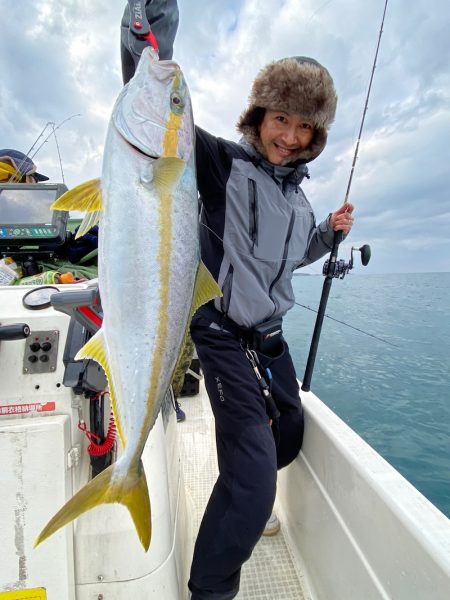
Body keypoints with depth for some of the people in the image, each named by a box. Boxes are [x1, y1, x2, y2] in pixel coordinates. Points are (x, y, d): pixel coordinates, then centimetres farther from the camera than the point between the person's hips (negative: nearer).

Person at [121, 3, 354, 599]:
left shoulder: (298, 197, 11)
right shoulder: (224, 163, -9)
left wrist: (329, 233, 9)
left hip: (270, 337, 8)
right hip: (226, 337, -8)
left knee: (290, 434, 22)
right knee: (253, 476, -10)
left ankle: (242, 502, 53)